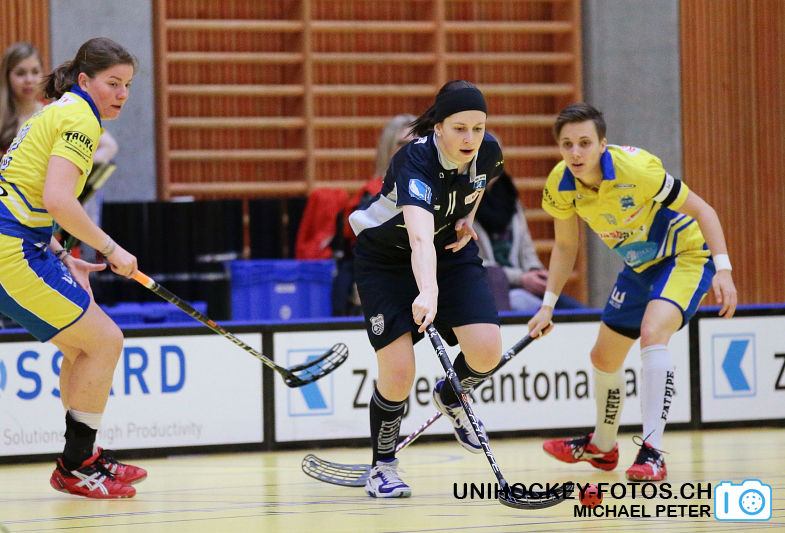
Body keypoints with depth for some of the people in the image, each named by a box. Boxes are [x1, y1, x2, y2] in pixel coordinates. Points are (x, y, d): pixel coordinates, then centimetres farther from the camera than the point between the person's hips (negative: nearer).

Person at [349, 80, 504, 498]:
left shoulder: (488, 152, -17)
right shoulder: (415, 161, -36)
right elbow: (420, 238, -53)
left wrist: (468, 217, -6)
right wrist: (428, 293, -69)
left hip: (452, 249, 5)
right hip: (385, 258, -5)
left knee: (487, 352, -14)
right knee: (397, 375, -14)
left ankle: (449, 398, 22)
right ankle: (382, 466, 12)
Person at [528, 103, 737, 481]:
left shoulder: (635, 168, -32)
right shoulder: (560, 185, -14)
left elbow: (701, 210, -23)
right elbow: (565, 246, 5)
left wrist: (723, 271, -31)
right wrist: (548, 305, 0)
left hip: (686, 255, -7)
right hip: (639, 267, 7)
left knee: (652, 333, -31)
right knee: (603, 356, 15)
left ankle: (652, 453, -34)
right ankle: (602, 446, 42)